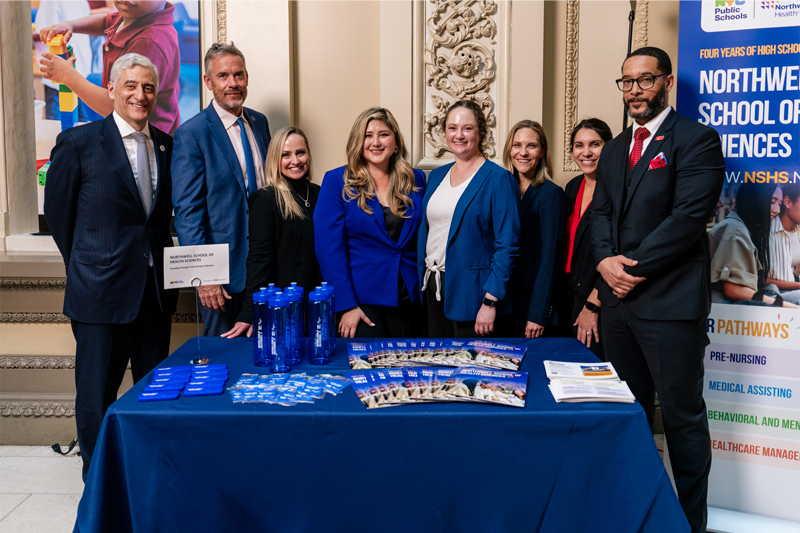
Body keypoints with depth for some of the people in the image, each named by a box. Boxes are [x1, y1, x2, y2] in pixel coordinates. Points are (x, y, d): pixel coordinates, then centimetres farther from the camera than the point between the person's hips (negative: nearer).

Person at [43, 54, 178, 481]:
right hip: (101, 288, -4)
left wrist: (164, 262, 6)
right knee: (97, 394, 6)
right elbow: (57, 210, 3)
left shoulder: (166, 145, 10)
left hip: (156, 288, 4)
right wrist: (86, 265, 7)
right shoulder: (77, 142, -3)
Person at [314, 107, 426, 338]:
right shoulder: (337, 181, -3)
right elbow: (329, 247, -8)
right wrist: (346, 305, -13)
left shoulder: (415, 180, 7)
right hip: (362, 300, -3)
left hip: (409, 301, 4)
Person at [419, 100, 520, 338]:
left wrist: (490, 301, -18)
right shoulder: (437, 175, 11)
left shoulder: (498, 179, -9)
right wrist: (422, 281, 9)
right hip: (433, 288, 6)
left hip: (470, 290, -6)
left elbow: (507, 245, -13)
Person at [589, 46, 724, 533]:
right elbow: (601, 212, 12)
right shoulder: (615, 149, 17)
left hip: (670, 301, -7)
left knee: (683, 415, 4)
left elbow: (688, 217, -15)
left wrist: (635, 269, -14)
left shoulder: (696, 140, -6)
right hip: (618, 297, 7)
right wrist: (606, 260, -6)